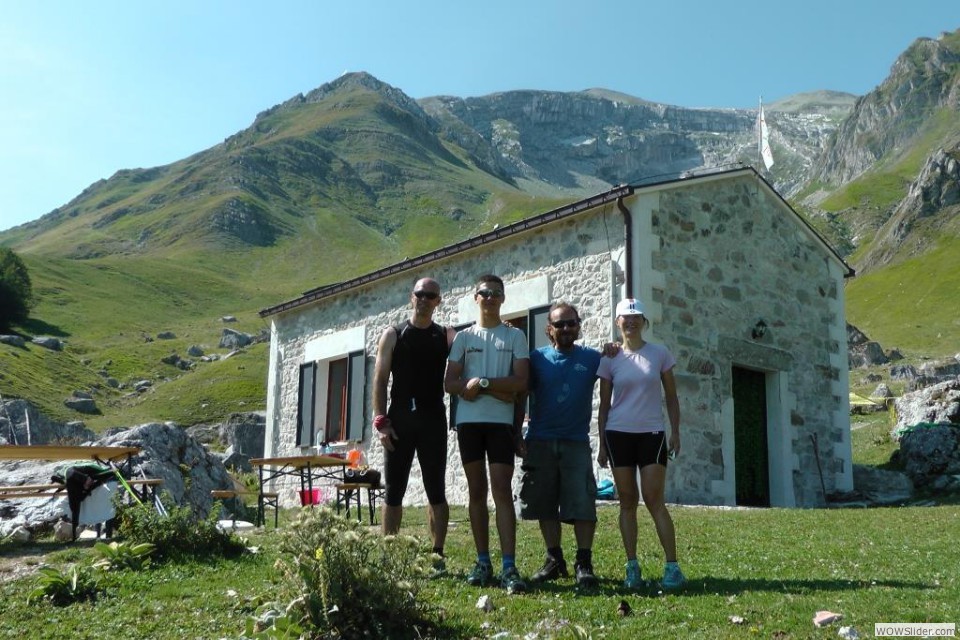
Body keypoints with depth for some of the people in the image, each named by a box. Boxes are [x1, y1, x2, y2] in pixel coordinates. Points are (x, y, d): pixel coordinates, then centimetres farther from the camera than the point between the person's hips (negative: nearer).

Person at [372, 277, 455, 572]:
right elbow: (380, 380, 3)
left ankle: (437, 555, 8)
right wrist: (381, 421, -6)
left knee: (436, 490, 2)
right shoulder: (393, 335, 7)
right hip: (398, 420, 0)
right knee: (393, 490, 4)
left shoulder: (447, 336, 9)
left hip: (433, 420, 0)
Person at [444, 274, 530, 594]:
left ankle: (509, 567, -8)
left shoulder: (515, 336, 7)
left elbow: (521, 381, -4)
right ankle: (483, 562, 14)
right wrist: (498, 389, -8)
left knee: (502, 491, -7)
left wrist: (481, 382, -11)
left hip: (501, 422, -2)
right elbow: (450, 383, 2)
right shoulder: (464, 336, 11)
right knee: (477, 492, 6)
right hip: (469, 421, 2)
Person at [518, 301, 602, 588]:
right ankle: (554, 560, 18)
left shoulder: (592, 358, 4)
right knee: (545, 505, 7)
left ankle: (584, 563, 3)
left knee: (583, 504, -7)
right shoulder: (537, 358, 5)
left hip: (577, 443, -1)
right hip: (540, 442, 1)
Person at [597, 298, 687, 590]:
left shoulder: (660, 354, 4)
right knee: (627, 500, 3)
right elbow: (604, 404, 7)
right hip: (618, 434, 1)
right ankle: (632, 566, 9)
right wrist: (602, 444, 3)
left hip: (652, 434, -1)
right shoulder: (610, 359, 4)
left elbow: (671, 397, 9)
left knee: (654, 500, -7)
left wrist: (675, 432, 0)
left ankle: (672, 566, -1)